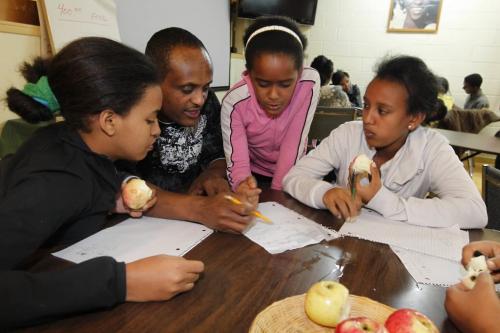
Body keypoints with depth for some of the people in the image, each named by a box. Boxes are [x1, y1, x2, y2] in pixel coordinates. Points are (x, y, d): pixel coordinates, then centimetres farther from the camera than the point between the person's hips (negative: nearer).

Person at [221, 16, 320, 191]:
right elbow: (236, 162, -23)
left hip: (291, 173, 0)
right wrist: (242, 184, -44)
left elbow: (293, 145, -21)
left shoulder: (309, 83, -25)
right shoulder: (234, 102, -25)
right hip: (254, 173, 1)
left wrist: (278, 193, -20)